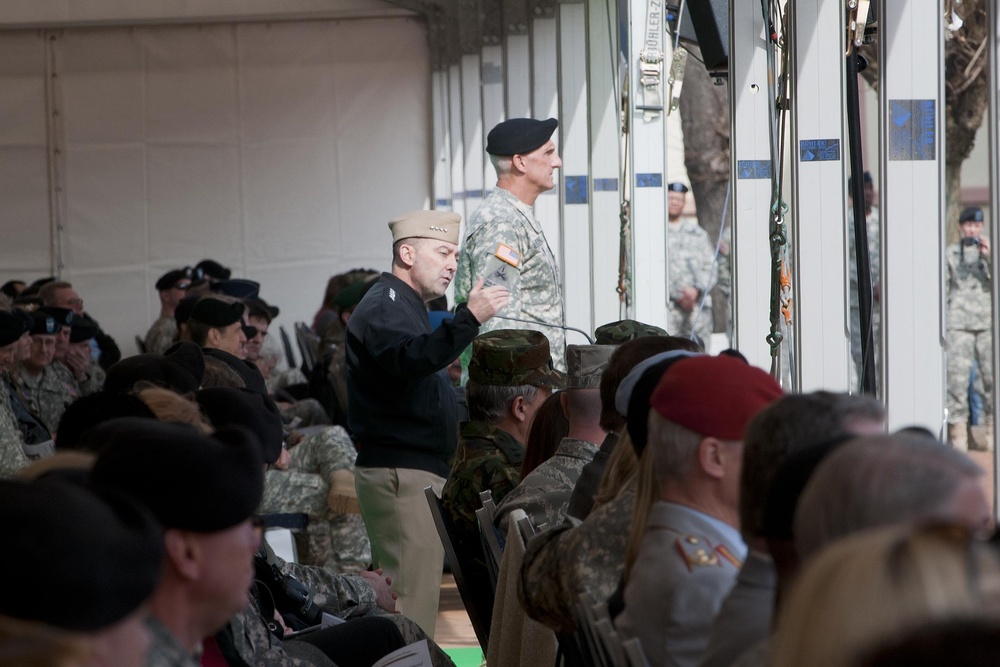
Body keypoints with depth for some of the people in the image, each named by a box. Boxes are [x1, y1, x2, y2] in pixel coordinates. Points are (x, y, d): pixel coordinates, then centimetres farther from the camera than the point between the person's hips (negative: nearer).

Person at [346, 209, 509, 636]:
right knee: (412, 599, -14)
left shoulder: (404, 307, 24)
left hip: (417, 471, 11)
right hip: (401, 474, -11)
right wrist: (469, 318, -42)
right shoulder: (384, 307, -11)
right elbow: (411, 359, -32)